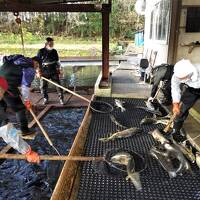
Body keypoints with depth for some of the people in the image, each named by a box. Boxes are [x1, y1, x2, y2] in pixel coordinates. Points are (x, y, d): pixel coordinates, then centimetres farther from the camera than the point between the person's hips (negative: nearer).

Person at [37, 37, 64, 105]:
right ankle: (45, 98, 26)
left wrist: (58, 69, 12)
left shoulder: (54, 51, 6)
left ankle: (61, 98, 8)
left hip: (54, 72, 1)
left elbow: (57, 61, 16)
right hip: (44, 72, -1)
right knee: (43, 86, 6)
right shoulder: (41, 51, -4)